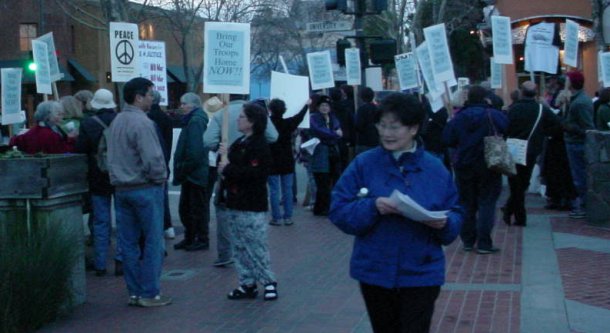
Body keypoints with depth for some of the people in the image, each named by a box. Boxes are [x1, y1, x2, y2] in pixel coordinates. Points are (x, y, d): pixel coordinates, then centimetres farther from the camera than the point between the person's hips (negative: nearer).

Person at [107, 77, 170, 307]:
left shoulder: (116, 121, 10)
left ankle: (134, 292, 16)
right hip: (145, 188, -8)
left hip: (121, 189, 8)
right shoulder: (142, 123, -17)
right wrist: (161, 178, -5)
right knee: (152, 242, 0)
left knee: (129, 243, 10)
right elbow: (152, 159, -21)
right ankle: (150, 293, 3)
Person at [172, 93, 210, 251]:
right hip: (190, 174, 10)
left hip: (195, 173, -10)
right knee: (185, 208, 15)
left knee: (198, 208, 1)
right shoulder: (191, 120, 14)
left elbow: (194, 151, -24)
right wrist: (181, 170, 13)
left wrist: (183, 169, -16)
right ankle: (189, 238, 24)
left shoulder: (196, 121, -17)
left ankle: (202, 240, 10)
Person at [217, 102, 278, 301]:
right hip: (234, 203, 9)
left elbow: (254, 173, -25)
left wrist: (229, 169, -17)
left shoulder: (259, 145, -13)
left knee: (256, 247, -3)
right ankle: (247, 284, 19)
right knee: (239, 247, 11)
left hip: (251, 207, -9)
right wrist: (224, 162, 2)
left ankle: (268, 282, 9)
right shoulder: (239, 143, 14)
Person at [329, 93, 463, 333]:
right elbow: (338, 211, -7)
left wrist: (444, 223, -19)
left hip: (421, 274, -1)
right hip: (375, 272, 1)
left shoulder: (436, 168, 0)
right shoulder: (363, 164, -3)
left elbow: (455, 216, 4)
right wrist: (373, 206, -23)